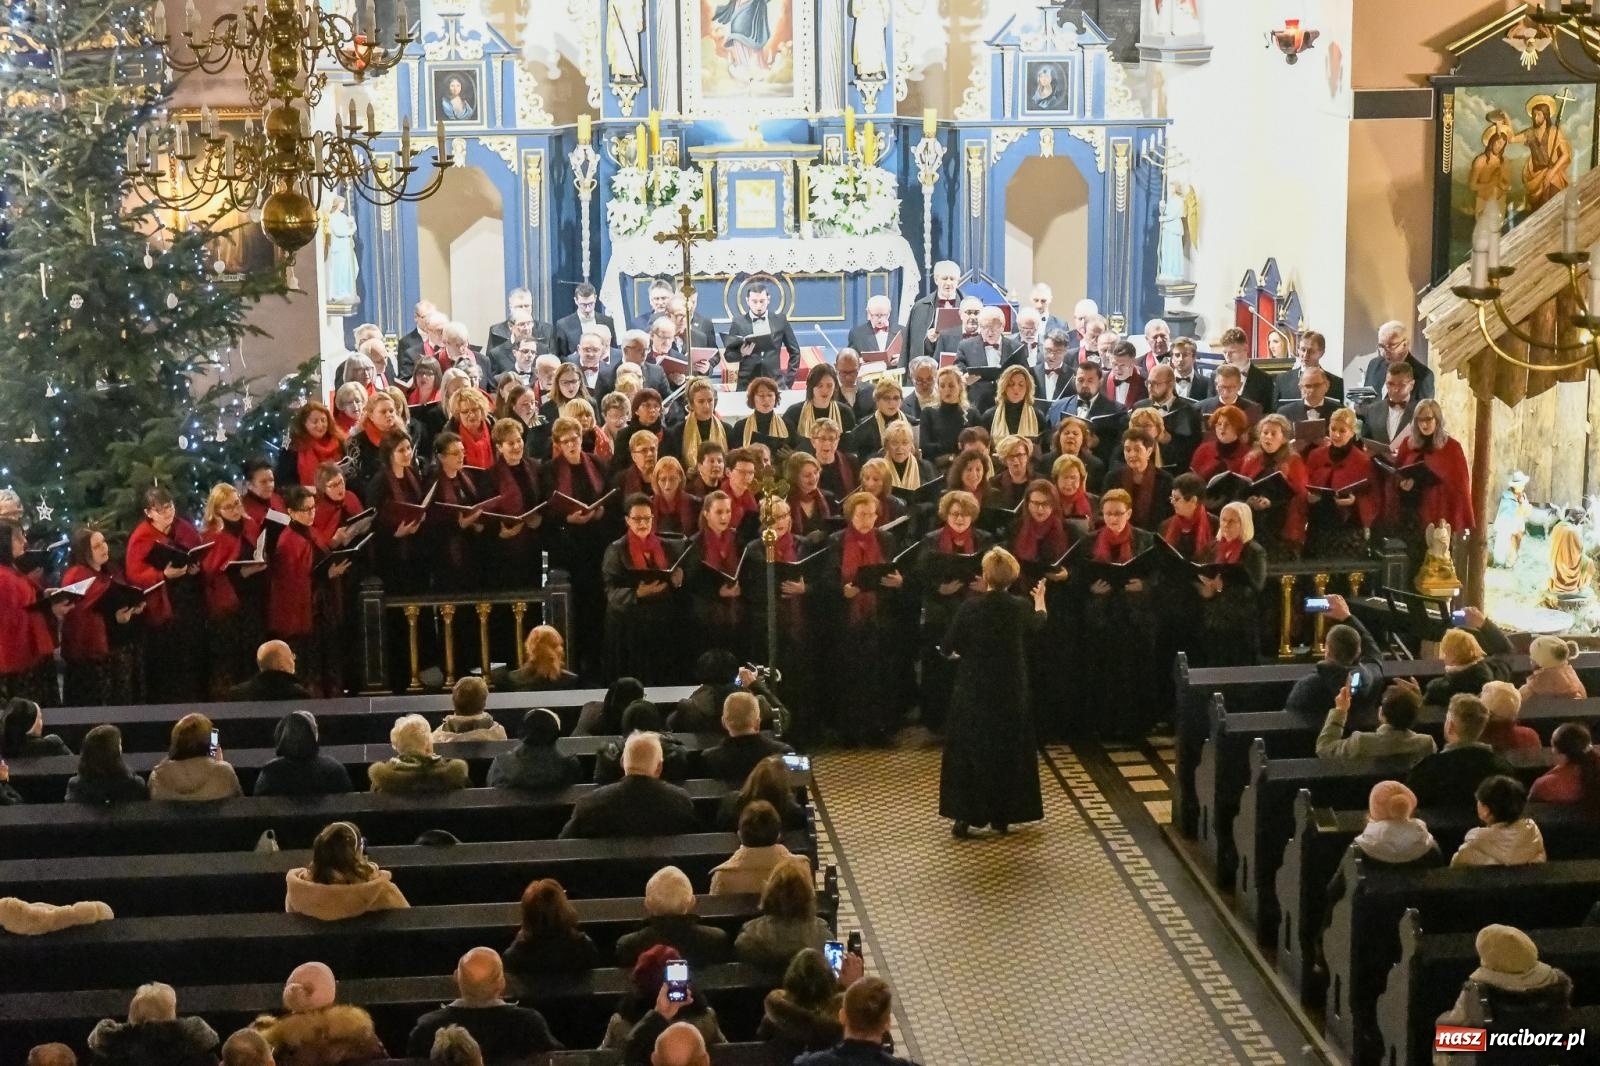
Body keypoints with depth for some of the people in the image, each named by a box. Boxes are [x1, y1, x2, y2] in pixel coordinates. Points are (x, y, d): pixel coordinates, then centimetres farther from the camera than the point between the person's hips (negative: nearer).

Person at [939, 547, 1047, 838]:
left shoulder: (970, 607, -15)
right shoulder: (1019, 607, -7)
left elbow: (948, 648, -7)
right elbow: (1038, 623, 17)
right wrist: (1040, 600, 39)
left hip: (973, 691, -2)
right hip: (1010, 691, 2)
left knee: (967, 750, 9)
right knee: (1008, 750, 14)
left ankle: (963, 816, 6)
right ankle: (1002, 815, 17)